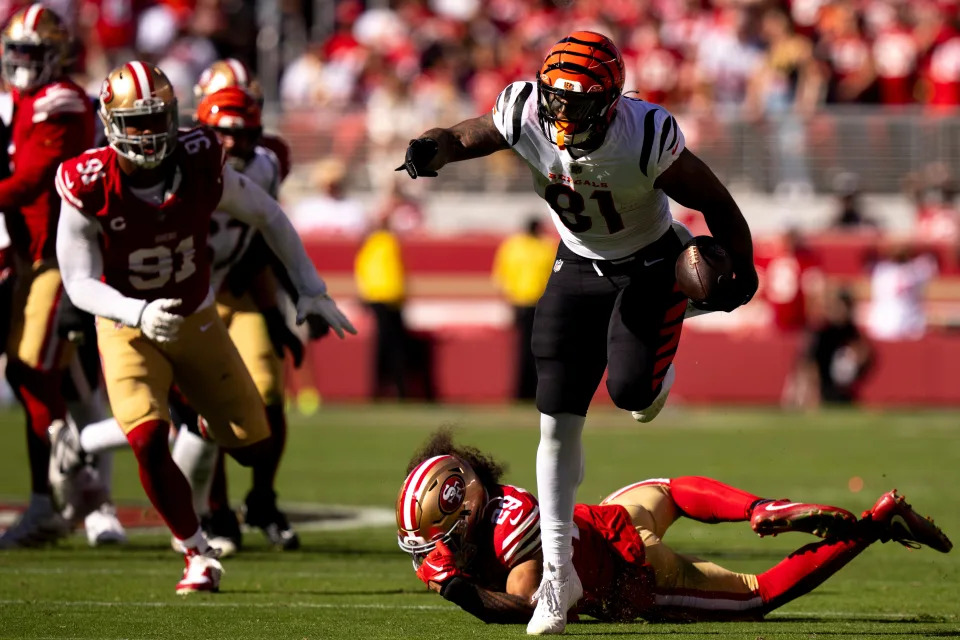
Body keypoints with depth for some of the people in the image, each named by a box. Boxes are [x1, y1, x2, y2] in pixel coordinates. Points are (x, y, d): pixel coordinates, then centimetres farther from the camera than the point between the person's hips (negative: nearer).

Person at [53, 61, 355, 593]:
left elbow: (268, 218, -1)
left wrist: (311, 289, -1)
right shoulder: (91, 188, -24)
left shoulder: (200, 168, -17)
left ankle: (205, 418, 41)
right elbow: (79, 282, -23)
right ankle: (198, 556, -1)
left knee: (254, 446, 3)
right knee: (148, 443, -22)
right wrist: (139, 314, -40)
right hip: (128, 329, -3)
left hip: (196, 319, 3)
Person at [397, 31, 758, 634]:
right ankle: (559, 573, 4)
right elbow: (463, 137, -4)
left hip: (650, 267, -3)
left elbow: (716, 203, -17)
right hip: (578, 265, 3)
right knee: (557, 422, -4)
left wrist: (743, 269, -6)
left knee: (630, 391, -23)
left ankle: (658, 373, 19)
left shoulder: (647, 137, -32)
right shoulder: (525, 114, -23)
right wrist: (432, 150, -27)